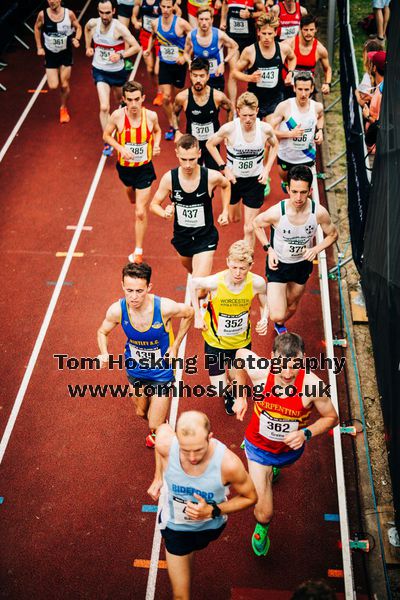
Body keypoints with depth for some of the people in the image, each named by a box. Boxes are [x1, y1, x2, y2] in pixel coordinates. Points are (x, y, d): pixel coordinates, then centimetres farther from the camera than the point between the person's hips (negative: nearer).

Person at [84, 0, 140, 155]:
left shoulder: (119, 28, -22)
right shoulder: (93, 23, -10)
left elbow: (136, 47, -23)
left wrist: (121, 55, -36)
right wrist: (88, 46, 8)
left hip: (117, 71, -1)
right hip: (100, 71, 1)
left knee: (120, 99, 25)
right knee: (104, 107, -13)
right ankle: (108, 143, -7)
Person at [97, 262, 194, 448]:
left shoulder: (164, 307, -31)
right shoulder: (117, 310, -24)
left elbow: (189, 313, -8)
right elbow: (102, 332, -3)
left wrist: (175, 345, -11)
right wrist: (104, 354, -23)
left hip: (162, 372, -3)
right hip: (135, 371, 3)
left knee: (155, 427, 0)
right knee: (141, 413, 27)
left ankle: (157, 433, 38)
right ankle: (157, 427, 63)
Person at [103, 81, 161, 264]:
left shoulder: (151, 116, -17)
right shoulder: (117, 115, -19)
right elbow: (107, 135, -4)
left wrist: (156, 145, -13)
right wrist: (120, 148, -21)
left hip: (144, 168, -2)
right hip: (125, 167, 2)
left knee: (140, 212, -6)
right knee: (133, 197, 31)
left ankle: (138, 252, 7)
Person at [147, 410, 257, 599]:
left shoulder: (228, 463, -39)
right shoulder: (165, 444, -36)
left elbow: (250, 498, -18)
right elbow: (163, 428, -8)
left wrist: (212, 511, -31)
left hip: (210, 525, 1)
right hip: (175, 525, -1)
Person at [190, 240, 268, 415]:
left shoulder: (257, 283, -24)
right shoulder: (215, 282, -30)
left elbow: (265, 305, -3)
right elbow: (193, 283, -7)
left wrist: (264, 320, -25)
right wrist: (198, 315, -7)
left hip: (242, 341, 2)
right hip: (215, 341, -2)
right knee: (219, 387, 2)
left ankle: (234, 394, 54)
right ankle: (227, 394, 41)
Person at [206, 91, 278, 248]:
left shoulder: (265, 129, -17)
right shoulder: (229, 128, -22)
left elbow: (274, 145, 6)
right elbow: (210, 144, -4)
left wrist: (267, 169, -4)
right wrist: (224, 168, -10)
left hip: (255, 181, 0)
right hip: (233, 178, 1)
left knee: (249, 228, -1)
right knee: (233, 218, 24)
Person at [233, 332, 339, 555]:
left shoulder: (313, 386, -34)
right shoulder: (259, 370, -33)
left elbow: (332, 417, -16)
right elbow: (241, 354, -8)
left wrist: (306, 433, -33)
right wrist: (241, 397, -9)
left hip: (290, 449, 2)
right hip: (259, 446, -1)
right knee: (264, 513, -5)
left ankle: (272, 466, 78)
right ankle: (261, 528, 33)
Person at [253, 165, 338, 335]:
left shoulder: (319, 212, -24)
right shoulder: (276, 212, -29)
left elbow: (333, 234, -4)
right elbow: (257, 223, -6)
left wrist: (316, 249, -21)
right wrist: (269, 249, -15)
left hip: (303, 263, 3)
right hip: (278, 264, -3)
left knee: (292, 305, 25)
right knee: (277, 314, -13)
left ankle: (280, 325, 61)